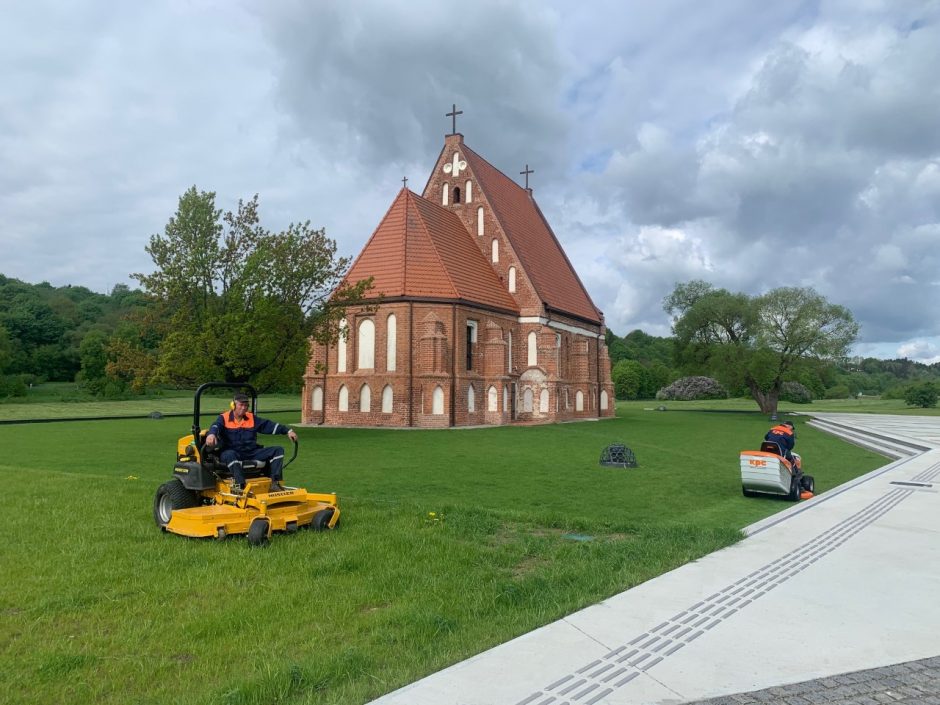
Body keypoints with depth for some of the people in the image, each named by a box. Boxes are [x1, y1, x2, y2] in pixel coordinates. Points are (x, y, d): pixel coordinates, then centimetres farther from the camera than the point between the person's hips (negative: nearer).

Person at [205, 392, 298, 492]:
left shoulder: (252, 418, 16)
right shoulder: (224, 418, 3)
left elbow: (269, 425, 11)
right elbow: (215, 427, -19)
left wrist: (288, 431, 1)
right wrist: (211, 434, -45)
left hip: (252, 453, 5)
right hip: (232, 452, -5)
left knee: (278, 450, -9)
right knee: (230, 455, -41)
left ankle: (275, 482, -19)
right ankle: (239, 484, -48)